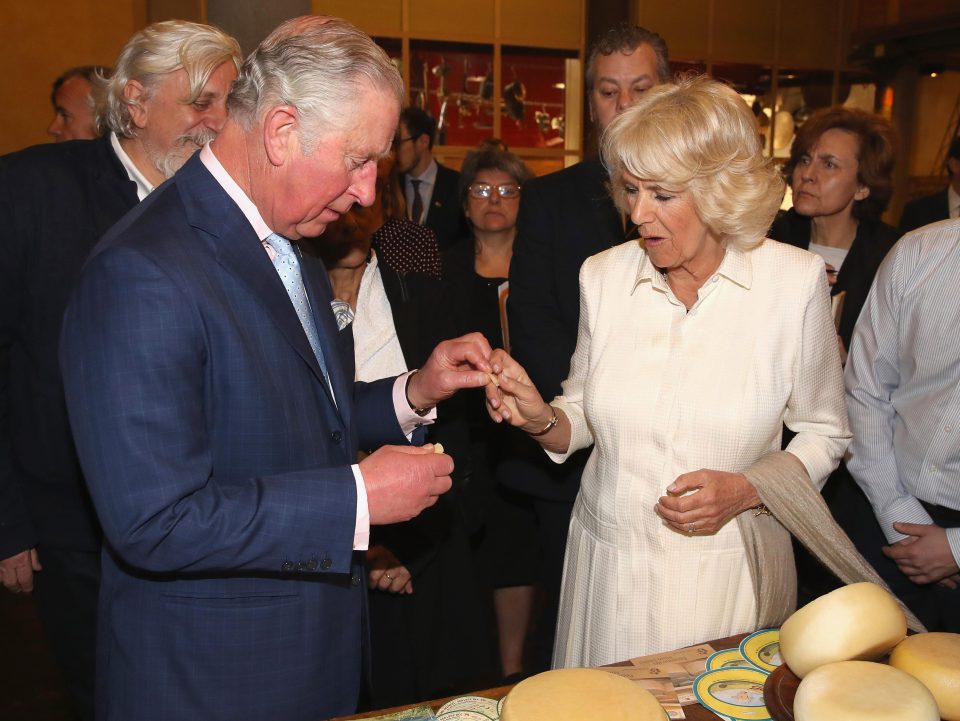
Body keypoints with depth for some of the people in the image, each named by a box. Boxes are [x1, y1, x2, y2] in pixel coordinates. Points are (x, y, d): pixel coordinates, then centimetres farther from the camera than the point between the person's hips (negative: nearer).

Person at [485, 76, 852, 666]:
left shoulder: (795, 279, -10)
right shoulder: (604, 276, -3)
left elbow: (824, 434, -1)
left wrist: (743, 491, -16)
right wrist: (542, 419, -13)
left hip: (729, 570, -2)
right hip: (609, 566, 3)